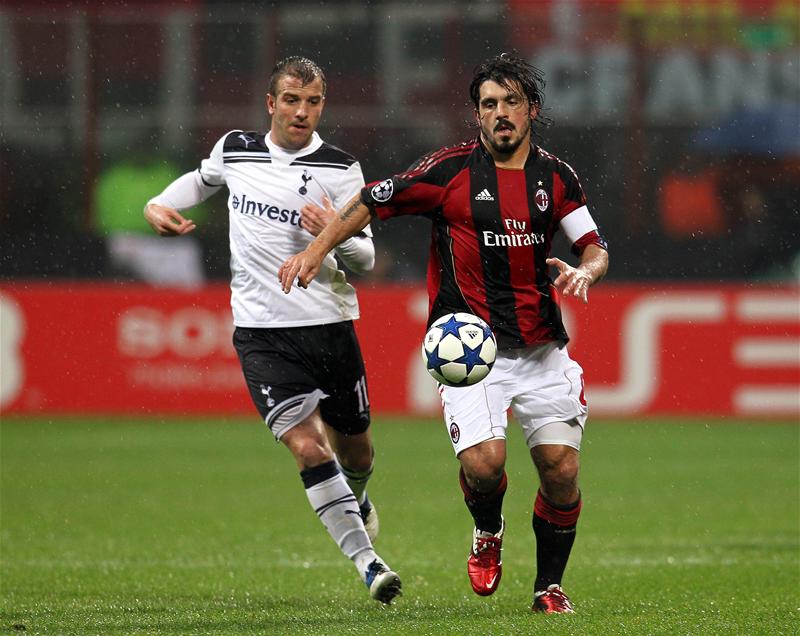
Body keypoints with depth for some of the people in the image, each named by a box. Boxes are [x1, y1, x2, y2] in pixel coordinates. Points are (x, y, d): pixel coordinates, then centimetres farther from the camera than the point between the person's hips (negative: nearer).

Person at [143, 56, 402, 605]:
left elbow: (365, 260, -5)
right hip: (262, 332, 0)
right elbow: (203, 179, 28)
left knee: (353, 447, 14)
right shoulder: (234, 150, 3)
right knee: (307, 446, -17)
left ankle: (357, 499, 51)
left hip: (330, 323, 0)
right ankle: (366, 560, -15)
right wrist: (160, 205, 11)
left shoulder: (340, 169, -5)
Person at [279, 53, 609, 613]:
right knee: (483, 462, -21)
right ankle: (488, 531, 15)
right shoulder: (451, 169, -4)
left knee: (561, 468, -5)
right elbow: (374, 199, 5)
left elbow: (595, 247, 7)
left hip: (541, 349, 3)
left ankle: (550, 585, 16)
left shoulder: (555, 176, 6)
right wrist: (317, 248, 0)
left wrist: (583, 271, -16)